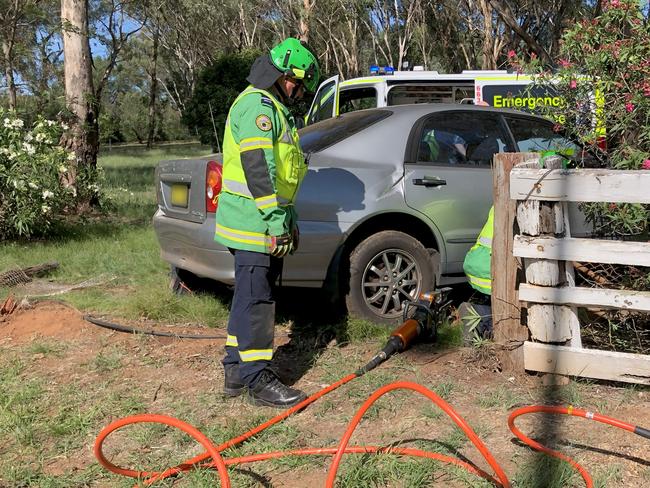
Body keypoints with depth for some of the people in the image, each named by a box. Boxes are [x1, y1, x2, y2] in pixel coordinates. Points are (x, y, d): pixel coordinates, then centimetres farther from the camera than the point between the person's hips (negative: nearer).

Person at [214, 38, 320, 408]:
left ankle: (237, 370, 23)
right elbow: (258, 169, -22)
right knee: (257, 299, -7)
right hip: (253, 222, -11)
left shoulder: (275, 109, 22)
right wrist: (277, 223, -24)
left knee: (250, 297, 14)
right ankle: (258, 379, -1)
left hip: (267, 223, 11)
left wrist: (289, 219, 25)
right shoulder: (257, 105, -12)